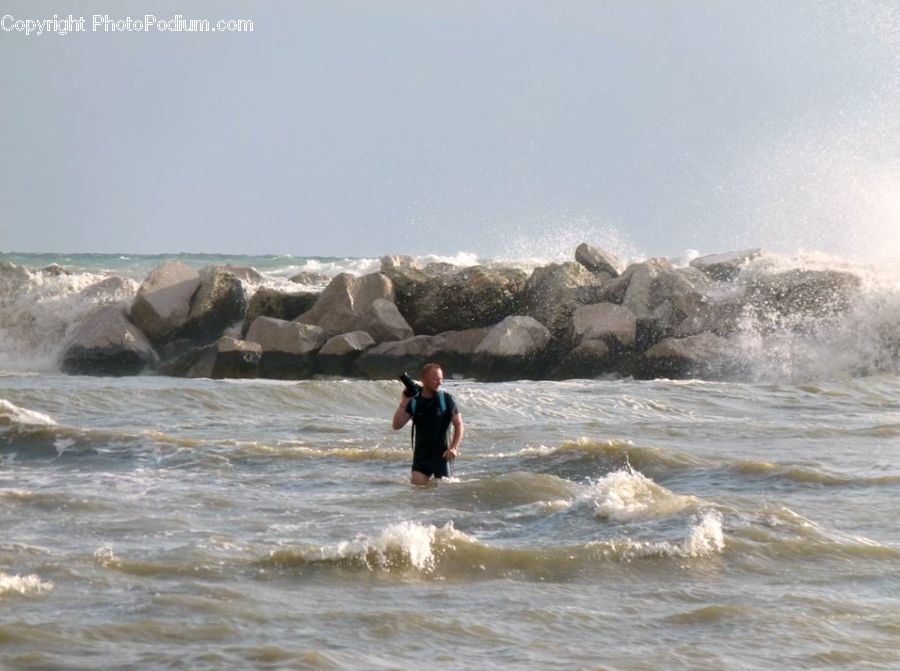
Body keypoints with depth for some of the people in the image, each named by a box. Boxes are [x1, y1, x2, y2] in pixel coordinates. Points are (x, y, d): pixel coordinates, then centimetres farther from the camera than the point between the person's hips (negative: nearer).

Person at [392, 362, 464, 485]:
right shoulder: (414, 402, 0)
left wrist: (454, 448, -13)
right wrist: (403, 403, -12)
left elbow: (459, 425, -1)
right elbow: (397, 426, -3)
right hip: (421, 454, 1)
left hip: (441, 454, -1)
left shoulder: (446, 400, -5)